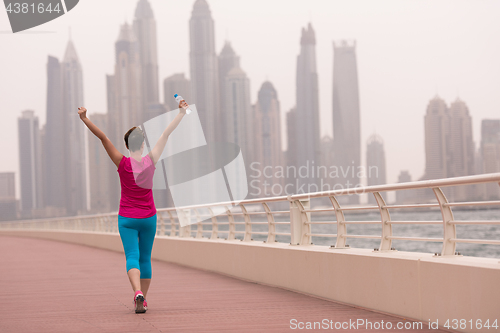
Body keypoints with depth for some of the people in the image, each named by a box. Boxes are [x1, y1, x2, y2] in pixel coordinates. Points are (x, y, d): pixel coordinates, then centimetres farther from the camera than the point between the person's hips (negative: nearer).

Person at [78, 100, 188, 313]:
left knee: (132, 257, -6)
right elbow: (166, 134, -1)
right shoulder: (151, 162, -7)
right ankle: (142, 301, 17)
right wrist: (182, 112, 4)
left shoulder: (122, 163, -11)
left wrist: (85, 119, -16)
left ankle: (138, 293, -31)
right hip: (148, 218, 2)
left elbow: (103, 138, -16)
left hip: (127, 218, -2)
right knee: (145, 258, 13)